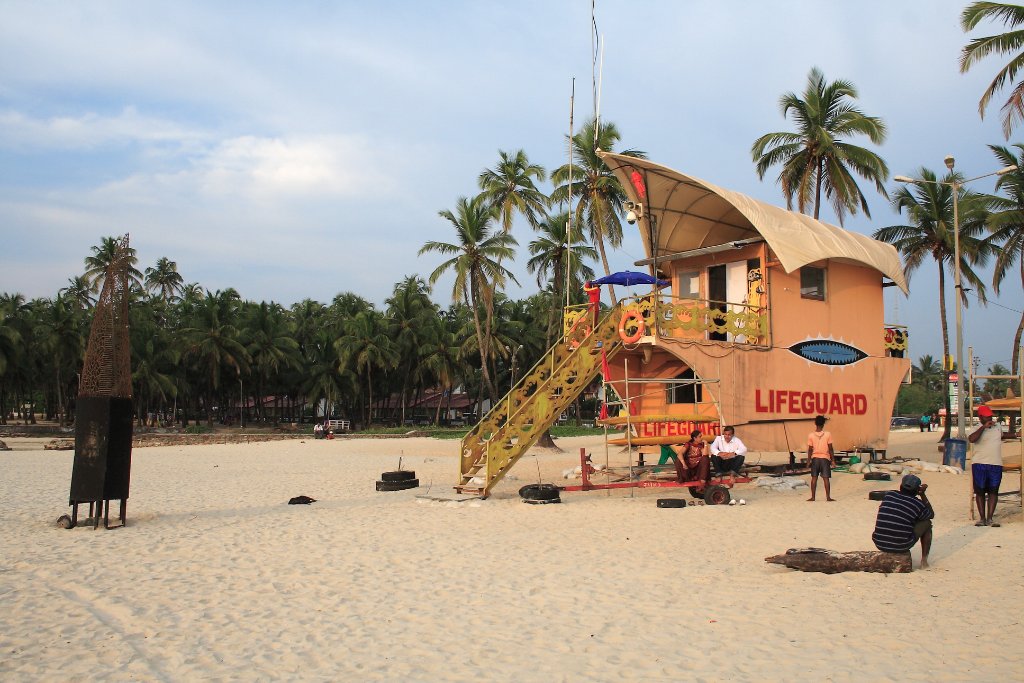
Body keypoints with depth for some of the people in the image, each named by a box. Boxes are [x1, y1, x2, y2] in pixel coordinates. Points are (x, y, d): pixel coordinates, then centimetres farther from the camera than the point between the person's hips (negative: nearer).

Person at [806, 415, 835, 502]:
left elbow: (810, 450, -3)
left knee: (814, 478, 7)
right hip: (825, 458, -1)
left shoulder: (811, 435, -6)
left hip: (815, 458, 1)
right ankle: (828, 497, 2)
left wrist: (808, 460, 6)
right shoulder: (827, 434, -8)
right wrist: (833, 460, 2)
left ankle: (812, 497, 7)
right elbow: (830, 449, -6)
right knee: (826, 478, 2)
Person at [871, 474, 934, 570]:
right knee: (927, 523, 19)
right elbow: (932, 515, 18)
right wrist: (922, 495, 21)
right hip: (901, 546, -3)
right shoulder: (918, 504, -4)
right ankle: (924, 560, 20)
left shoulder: (889, 495, 4)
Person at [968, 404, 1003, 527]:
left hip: (996, 464, 4)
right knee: (980, 491, 1)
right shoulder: (977, 429, -2)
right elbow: (971, 439, -25)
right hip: (979, 464, -3)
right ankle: (982, 518, 8)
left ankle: (989, 518, 3)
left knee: (993, 491, 0)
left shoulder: (997, 427, 14)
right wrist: (984, 427, -21)